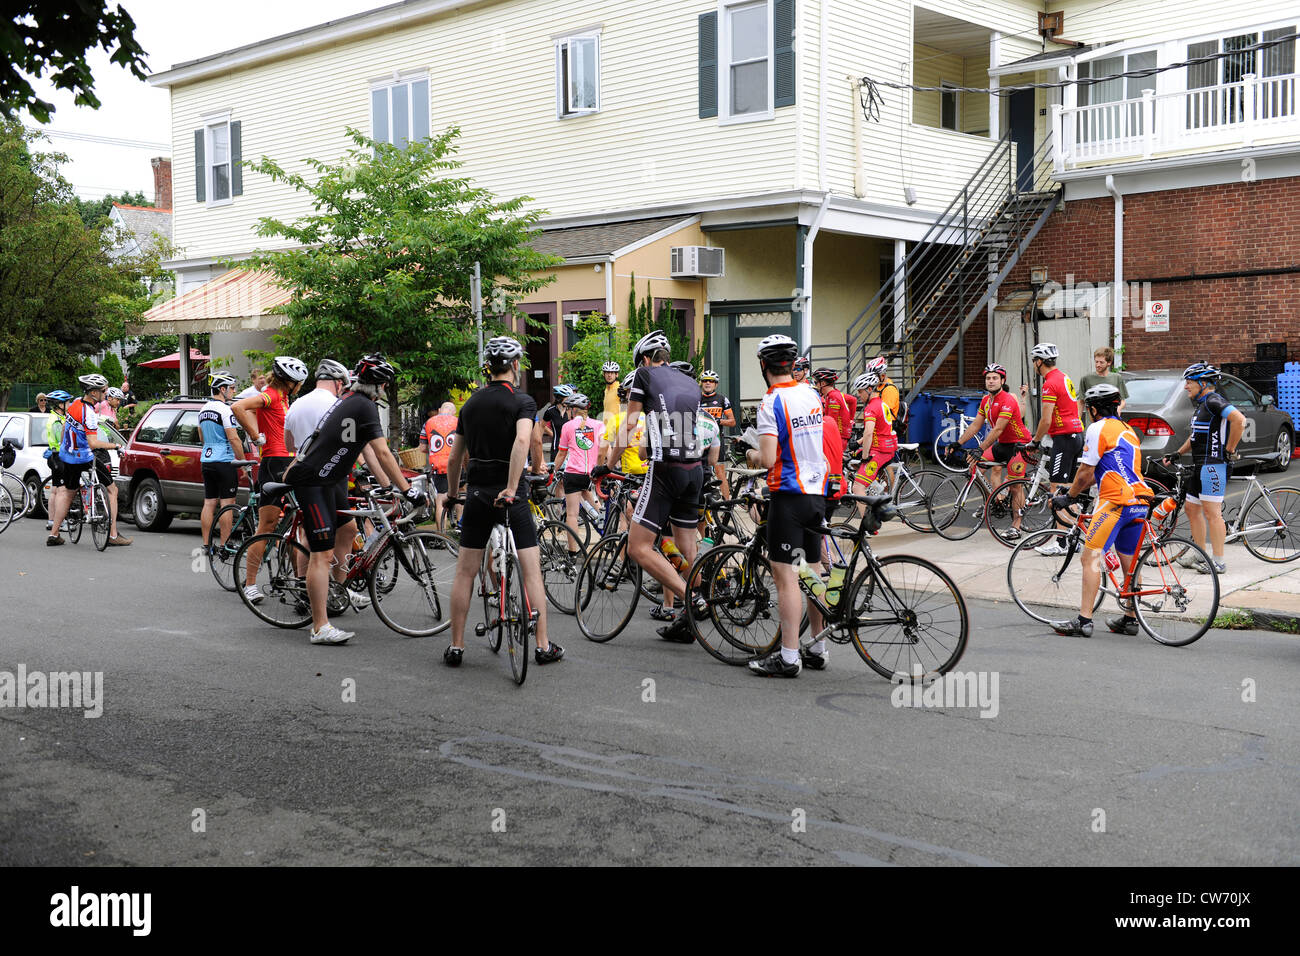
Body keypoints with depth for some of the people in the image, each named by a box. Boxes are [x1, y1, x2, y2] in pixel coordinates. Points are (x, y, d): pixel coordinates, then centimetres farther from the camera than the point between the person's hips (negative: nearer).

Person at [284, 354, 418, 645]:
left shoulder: (350, 401, 16)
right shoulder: (365, 406, -15)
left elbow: (368, 451, 20)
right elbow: (383, 454, -19)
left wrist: (389, 486, 20)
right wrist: (407, 490, -16)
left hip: (326, 479, 11)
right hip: (312, 482, -11)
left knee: (347, 527, 27)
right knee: (323, 554, -12)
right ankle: (320, 628, -13)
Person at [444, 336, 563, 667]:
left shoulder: (471, 403, 11)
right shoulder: (522, 400, -5)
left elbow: (454, 459, 15)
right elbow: (523, 440, -25)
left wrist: (452, 494, 29)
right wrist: (511, 489, -26)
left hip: (476, 492, 4)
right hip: (509, 494, -4)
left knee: (465, 572, 9)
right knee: (532, 570, 3)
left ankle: (456, 647, 10)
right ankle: (543, 646, 4)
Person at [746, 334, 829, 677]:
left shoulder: (771, 402, -15)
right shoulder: (812, 395, 8)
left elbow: (768, 459, -22)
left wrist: (754, 455, -1)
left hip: (789, 495, -8)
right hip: (817, 492, 8)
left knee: (785, 576, -5)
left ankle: (788, 657, -5)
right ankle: (818, 649, 21)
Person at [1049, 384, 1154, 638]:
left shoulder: (1099, 428, -4)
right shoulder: (1127, 429, 24)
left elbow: (1085, 471, -6)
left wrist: (1068, 497, 6)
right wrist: (1074, 489, 32)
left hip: (1115, 502, -9)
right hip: (1139, 502, 9)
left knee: (1090, 558, -9)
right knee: (1129, 563, 15)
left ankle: (1084, 621, -14)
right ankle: (1130, 619, 22)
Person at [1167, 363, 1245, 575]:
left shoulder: (1214, 401, -14)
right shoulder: (1202, 404, 19)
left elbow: (1239, 419, -29)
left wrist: (1230, 450, -21)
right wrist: (1178, 453, 24)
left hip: (1213, 465, -11)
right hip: (1200, 466, 11)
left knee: (1212, 513, -8)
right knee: (1192, 509, 15)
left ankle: (1218, 561, -3)